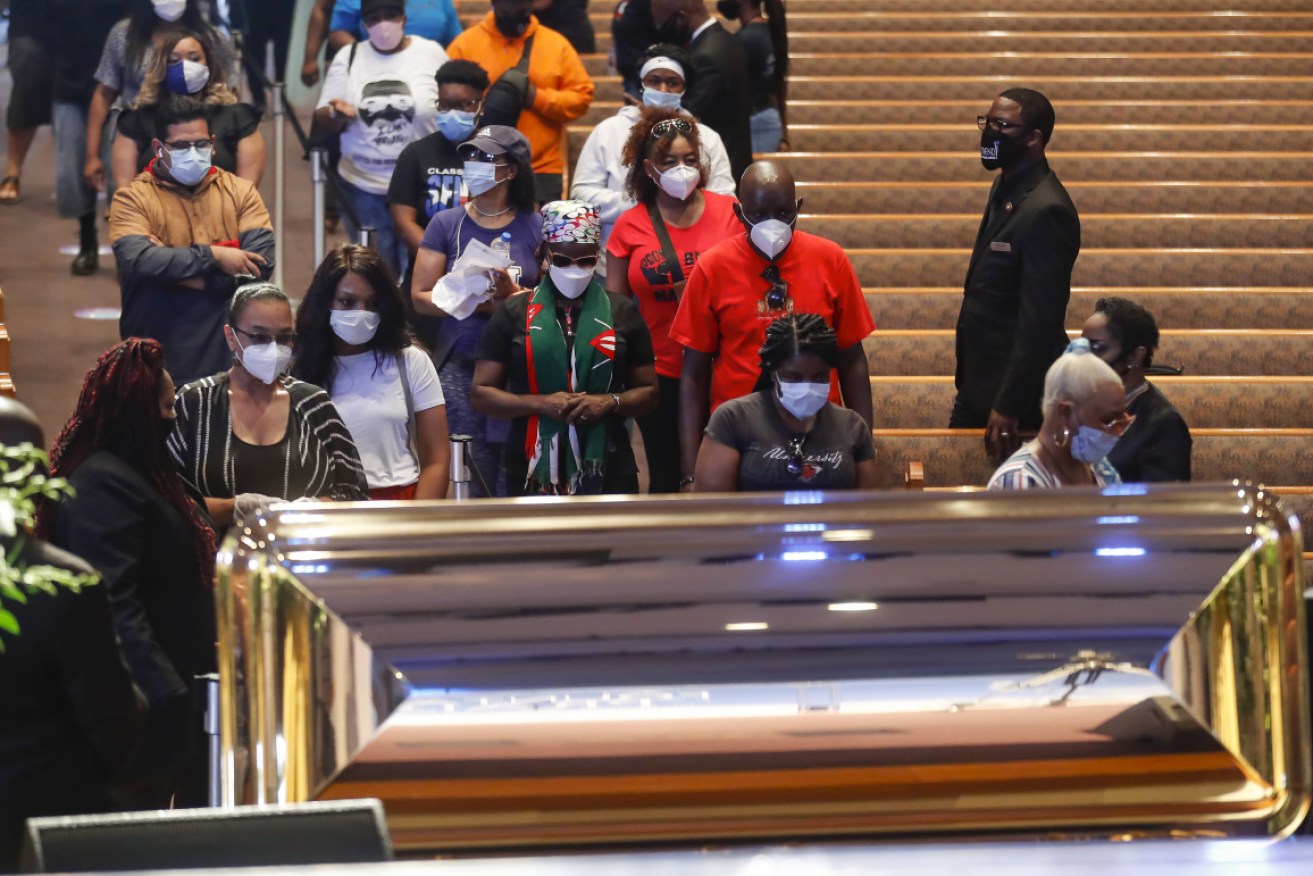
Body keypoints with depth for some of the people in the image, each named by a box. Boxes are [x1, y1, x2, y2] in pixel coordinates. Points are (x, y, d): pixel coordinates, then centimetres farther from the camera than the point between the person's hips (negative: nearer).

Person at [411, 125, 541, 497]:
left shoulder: (535, 227, 6)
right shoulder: (446, 224, 6)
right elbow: (420, 297, 1)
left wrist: (513, 295, -14)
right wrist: (473, 303, -12)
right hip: (460, 366, 0)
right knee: (472, 470, -7)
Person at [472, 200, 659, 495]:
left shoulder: (622, 314, 9)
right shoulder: (514, 313, 5)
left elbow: (648, 392, 12)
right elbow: (481, 393, 3)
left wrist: (609, 402, -10)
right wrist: (541, 403, -13)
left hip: (608, 474, 1)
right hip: (534, 473, -1)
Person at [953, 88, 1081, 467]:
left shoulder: (1046, 211, -21)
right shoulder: (1006, 188, 9)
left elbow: (1040, 321, -24)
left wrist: (1008, 407, -24)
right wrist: (967, 389, 17)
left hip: (1017, 393, -10)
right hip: (979, 386, 10)